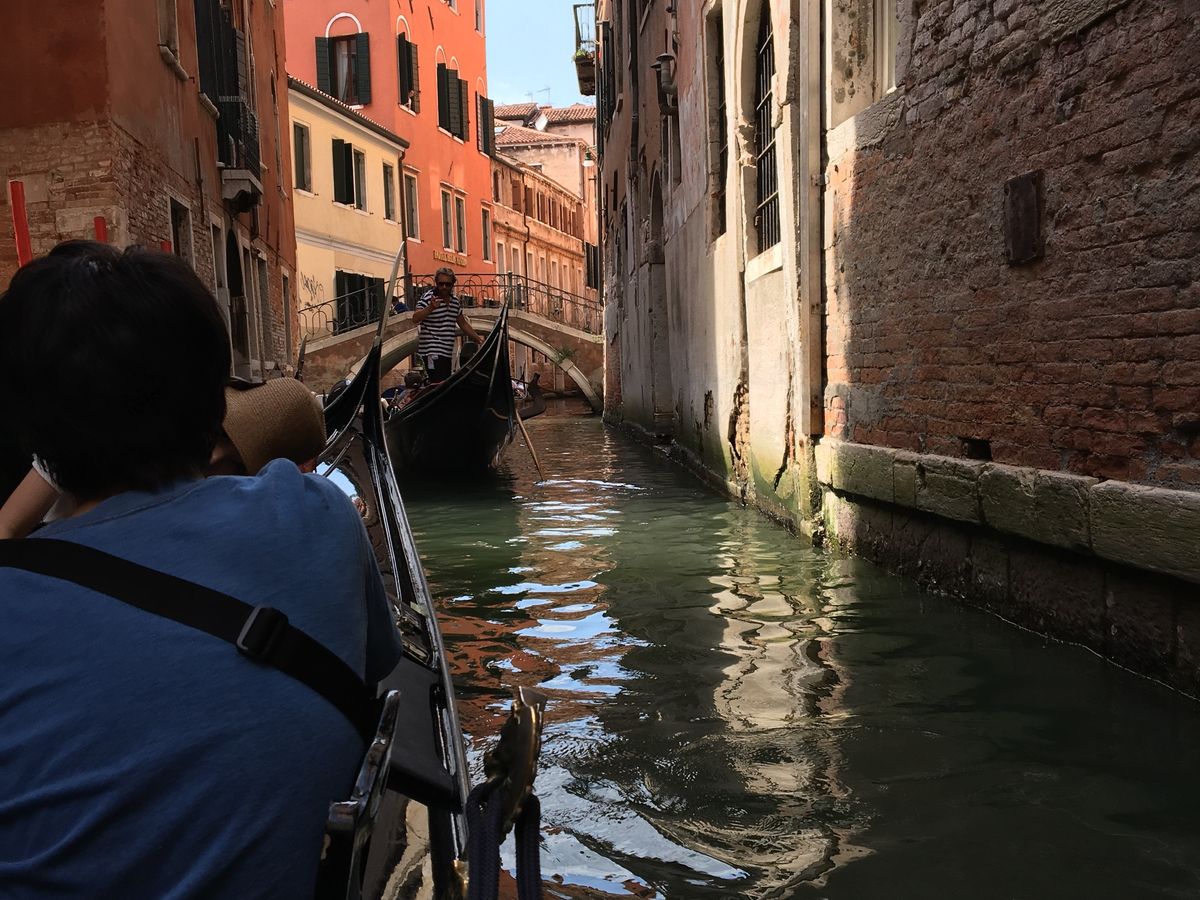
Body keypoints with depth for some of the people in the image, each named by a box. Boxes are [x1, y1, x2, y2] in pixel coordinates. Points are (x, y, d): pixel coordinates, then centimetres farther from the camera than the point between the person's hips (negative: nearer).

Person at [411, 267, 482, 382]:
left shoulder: (455, 302, 14)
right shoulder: (428, 299, -8)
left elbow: (463, 324, 25)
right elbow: (415, 319, -21)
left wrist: (479, 341, 25)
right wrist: (430, 308, -37)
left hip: (447, 352, 8)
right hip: (432, 351, -8)